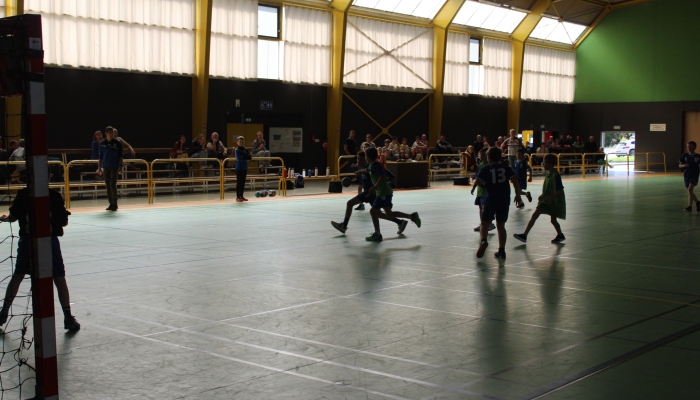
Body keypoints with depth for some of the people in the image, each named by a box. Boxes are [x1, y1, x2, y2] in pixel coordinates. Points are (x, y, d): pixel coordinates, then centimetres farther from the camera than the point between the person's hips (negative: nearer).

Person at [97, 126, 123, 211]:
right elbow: (100, 156, 10)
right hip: (106, 167, 3)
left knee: (113, 185, -9)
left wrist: (121, 166, -4)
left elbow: (120, 156, 2)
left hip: (114, 166, -3)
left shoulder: (117, 143, -2)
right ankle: (111, 204, 13)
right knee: (107, 186, 6)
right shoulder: (102, 143, 4)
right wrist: (99, 168, 8)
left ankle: (114, 204, -1)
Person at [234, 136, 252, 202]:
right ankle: (238, 197, 1)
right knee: (238, 183, -3)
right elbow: (239, 159, -18)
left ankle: (241, 196, 16)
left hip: (244, 168, 6)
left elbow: (250, 157, 2)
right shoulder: (237, 150, -8)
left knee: (243, 183, 9)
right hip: (239, 168, -6)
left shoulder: (245, 149, 9)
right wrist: (246, 158, -10)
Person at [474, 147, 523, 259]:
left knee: (485, 223, 4)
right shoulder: (506, 168, 6)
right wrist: (518, 195, -4)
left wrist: (485, 186, 7)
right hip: (504, 200, 3)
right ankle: (501, 250, 10)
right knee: (501, 225, 12)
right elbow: (514, 180, -6)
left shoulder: (486, 169, 0)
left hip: (490, 200, -3)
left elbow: (478, 181, -13)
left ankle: (484, 240, -25)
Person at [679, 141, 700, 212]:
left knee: (690, 189, -21)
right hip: (686, 175, 4)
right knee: (689, 191, 13)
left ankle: (690, 207, -21)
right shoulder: (684, 156, 3)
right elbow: (680, 165, 2)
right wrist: (684, 165, -18)